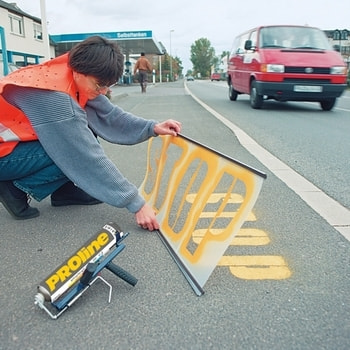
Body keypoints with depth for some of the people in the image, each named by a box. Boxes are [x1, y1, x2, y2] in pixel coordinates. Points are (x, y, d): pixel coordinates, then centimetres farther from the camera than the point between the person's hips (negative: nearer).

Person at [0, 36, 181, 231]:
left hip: (24, 139, 8)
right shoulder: (52, 96, -33)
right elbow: (89, 159, -33)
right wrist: (136, 203, -28)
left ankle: (63, 190, 5)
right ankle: (16, 189, -6)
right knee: (78, 153, -24)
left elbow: (109, 115, -4)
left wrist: (152, 127, -19)